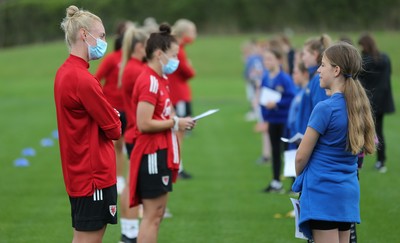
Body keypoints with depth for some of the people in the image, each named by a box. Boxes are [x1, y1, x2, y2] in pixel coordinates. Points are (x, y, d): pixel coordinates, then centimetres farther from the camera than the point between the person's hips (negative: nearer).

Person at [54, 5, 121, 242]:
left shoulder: (64, 72, 10)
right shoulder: (83, 80, -20)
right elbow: (114, 129, -15)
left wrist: (109, 115, -2)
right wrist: (116, 121, 5)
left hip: (78, 171, 10)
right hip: (94, 172, -10)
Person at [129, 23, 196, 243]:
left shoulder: (159, 80, 13)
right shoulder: (149, 82, -17)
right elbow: (144, 124, -23)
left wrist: (177, 121, 6)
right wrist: (175, 122, -14)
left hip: (160, 153, 10)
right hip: (151, 155, -10)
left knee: (156, 214, 13)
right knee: (152, 215, -6)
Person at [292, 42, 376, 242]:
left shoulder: (325, 108, -15)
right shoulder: (359, 106, 7)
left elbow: (301, 156, -9)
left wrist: (300, 177, 11)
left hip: (322, 192, -8)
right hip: (348, 191, 8)